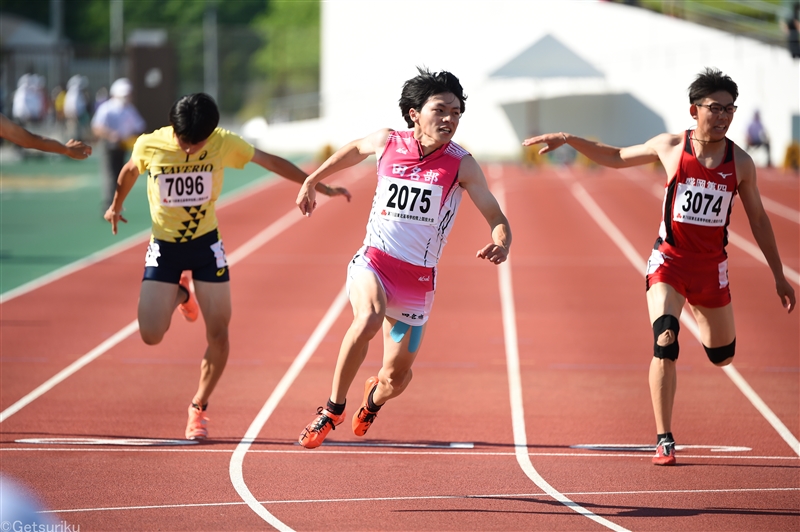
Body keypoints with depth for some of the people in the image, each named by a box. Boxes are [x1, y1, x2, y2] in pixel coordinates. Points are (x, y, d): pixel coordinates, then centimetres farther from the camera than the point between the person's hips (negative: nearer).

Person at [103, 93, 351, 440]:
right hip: (164, 246, 0)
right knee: (151, 334, -9)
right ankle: (182, 293, 25)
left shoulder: (224, 144, -15)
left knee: (218, 334, -4)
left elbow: (271, 162, -4)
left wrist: (321, 187, -2)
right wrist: (116, 206, 26)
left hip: (206, 244, 0)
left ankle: (199, 407, 16)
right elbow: (130, 171, 7)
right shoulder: (150, 145, -15)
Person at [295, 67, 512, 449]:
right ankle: (333, 409, -16)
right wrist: (312, 181, 29)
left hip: (417, 278, 1)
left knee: (397, 376, 7)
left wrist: (501, 244, -33)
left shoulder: (461, 165, -8)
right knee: (369, 319, -34)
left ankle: (374, 398, 48)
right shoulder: (387, 142, -3)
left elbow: (496, 218, -11)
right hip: (373, 260, -1)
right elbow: (355, 150, 20)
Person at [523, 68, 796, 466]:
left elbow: (758, 219, 9)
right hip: (669, 260, -2)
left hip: (711, 266, 2)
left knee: (722, 357, 15)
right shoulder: (670, 147, -4)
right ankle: (664, 441, -17)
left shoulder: (740, 162, -2)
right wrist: (566, 139, 4)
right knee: (665, 344, -22)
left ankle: (697, 310, 52)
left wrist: (779, 277, 11)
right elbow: (615, 157, 12)